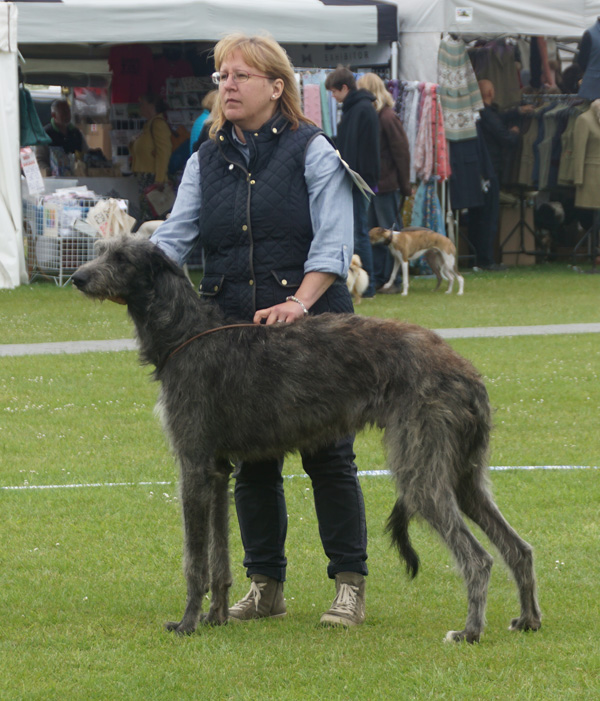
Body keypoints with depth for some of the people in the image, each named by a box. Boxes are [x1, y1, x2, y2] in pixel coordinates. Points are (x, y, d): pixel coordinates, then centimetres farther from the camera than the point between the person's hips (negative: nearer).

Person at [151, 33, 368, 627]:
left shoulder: (313, 151, -2)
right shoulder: (206, 161, 11)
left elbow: (332, 242, -11)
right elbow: (174, 236, 3)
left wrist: (300, 302, -26)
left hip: (311, 331, -4)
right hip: (234, 334, 4)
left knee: (328, 456, -3)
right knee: (251, 461, 6)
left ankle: (350, 584, 3)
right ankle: (265, 586, 15)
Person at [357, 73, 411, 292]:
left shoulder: (387, 118, -13)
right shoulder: (372, 116, 11)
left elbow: (402, 152, -12)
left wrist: (405, 186, -10)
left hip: (387, 185, -8)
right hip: (372, 184, 8)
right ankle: (377, 278, 15)